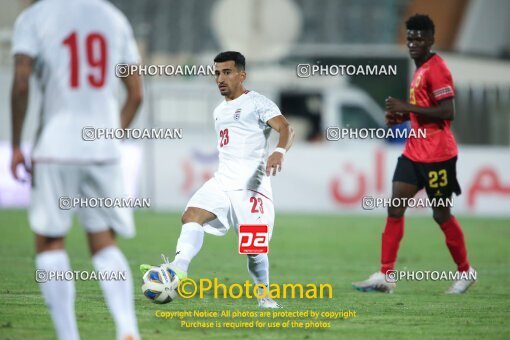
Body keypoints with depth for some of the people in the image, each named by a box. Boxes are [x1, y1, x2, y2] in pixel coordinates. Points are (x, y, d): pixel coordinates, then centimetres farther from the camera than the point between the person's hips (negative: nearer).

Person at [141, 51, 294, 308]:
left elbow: (285, 128, -16)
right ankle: (179, 266, -40)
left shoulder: (257, 103, 0)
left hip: (251, 186, -6)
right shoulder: (220, 111, 23)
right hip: (222, 181, 6)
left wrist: (279, 151, -36)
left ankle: (264, 296, 14)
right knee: (192, 215, -22)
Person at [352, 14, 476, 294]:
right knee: (395, 209, 0)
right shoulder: (420, 69, 14)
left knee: (441, 214, 2)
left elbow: (447, 112, -23)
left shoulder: (436, 69, -15)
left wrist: (408, 108, -22)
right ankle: (385, 276, -1)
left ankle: (465, 272, 20)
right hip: (414, 152, 9)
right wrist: (401, 115, 8)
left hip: (436, 155, -9)